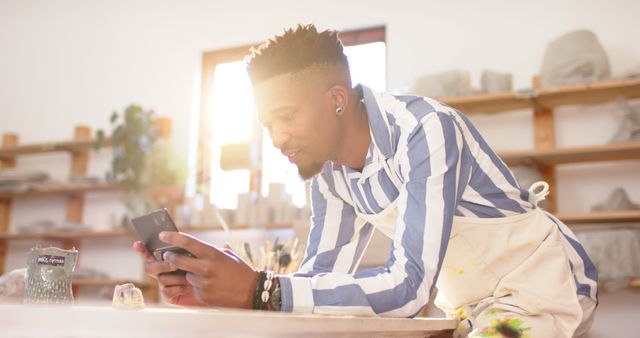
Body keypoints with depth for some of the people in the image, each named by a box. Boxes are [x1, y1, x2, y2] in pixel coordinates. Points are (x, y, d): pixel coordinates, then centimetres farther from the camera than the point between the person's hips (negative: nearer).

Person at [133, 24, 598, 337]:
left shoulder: (426, 130, -26)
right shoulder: (329, 175, -3)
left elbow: (407, 287, -31)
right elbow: (321, 276, -3)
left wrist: (258, 291, -36)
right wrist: (213, 291, -18)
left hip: (541, 283, -6)